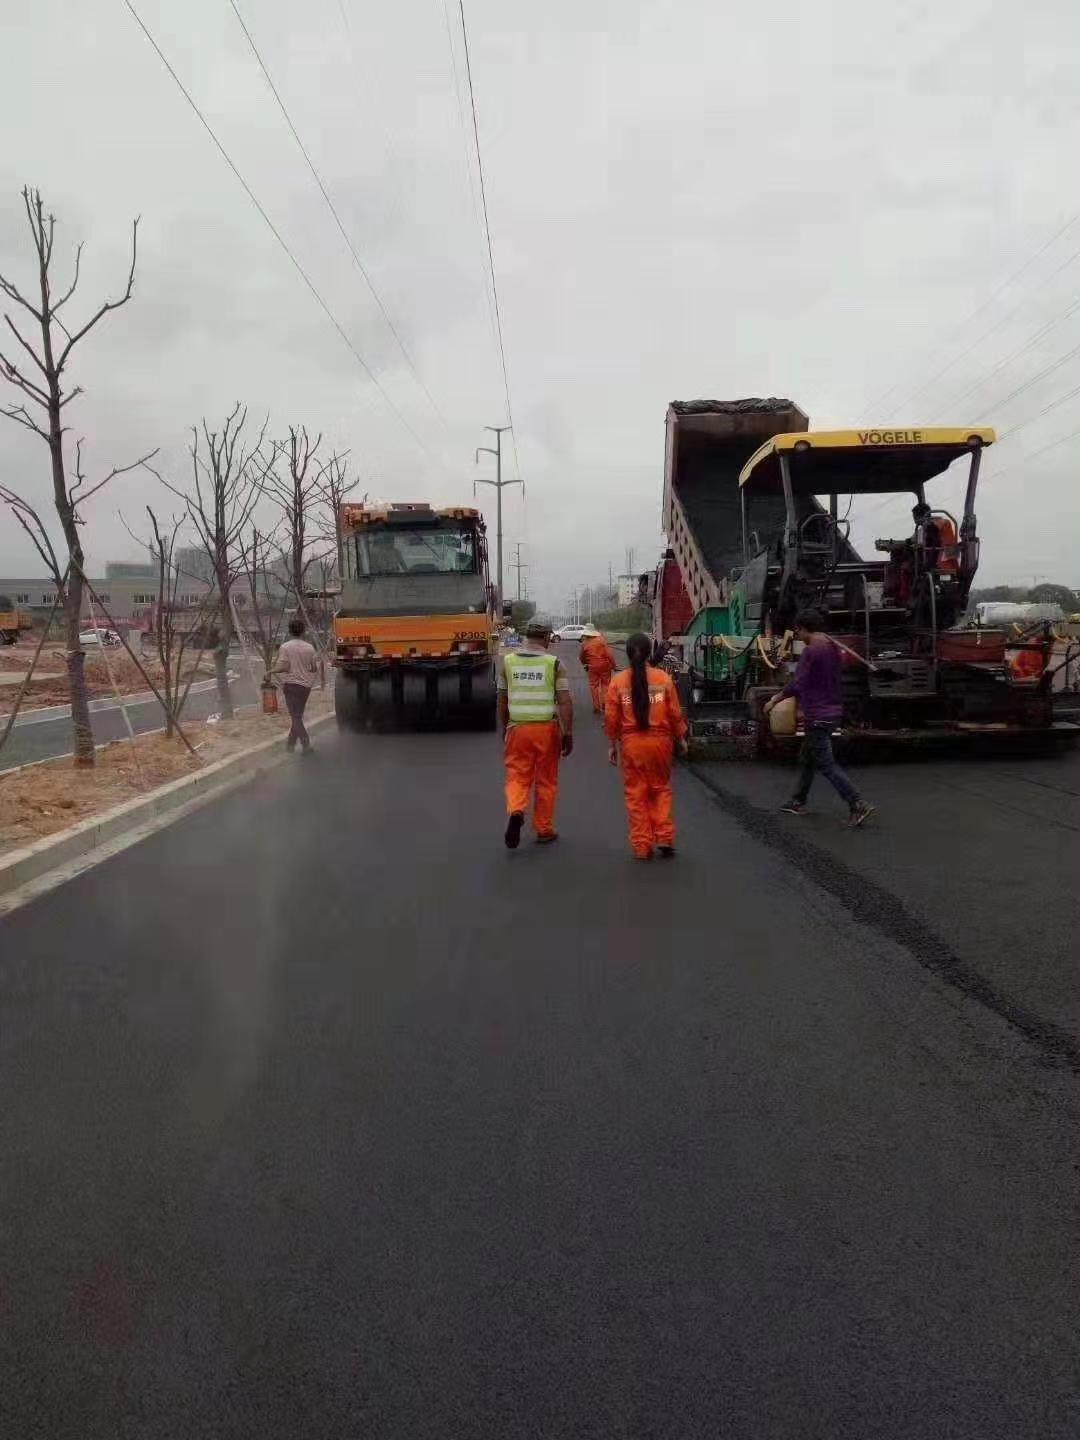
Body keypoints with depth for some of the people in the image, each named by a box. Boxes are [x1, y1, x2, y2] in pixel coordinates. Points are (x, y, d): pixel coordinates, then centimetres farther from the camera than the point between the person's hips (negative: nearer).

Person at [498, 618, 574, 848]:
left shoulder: (508, 661, 3)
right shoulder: (554, 663, -5)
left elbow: (502, 701, 9)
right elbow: (565, 702, -10)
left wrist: (504, 730, 19)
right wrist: (568, 733, -4)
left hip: (517, 728, 1)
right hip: (547, 728, -1)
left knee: (517, 776, 9)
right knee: (546, 780, 11)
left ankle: (516, 811, -19)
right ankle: (544, 830, 19)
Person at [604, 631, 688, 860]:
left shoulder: (618, 681, -4)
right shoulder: (663, 678, -4)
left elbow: (611, 717, -3)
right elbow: (675, 713, -2)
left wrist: (613, 744, 8)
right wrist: (680, 739, 11)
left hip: (631, 743, 0)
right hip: (660, 741, 0)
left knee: (636, 794, 8)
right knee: (661, 789, 16)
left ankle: (641, 846, 11)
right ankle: (665, 838, 11)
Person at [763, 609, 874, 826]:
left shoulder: (810, 651, -18)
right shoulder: (833, 648, 10)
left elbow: (797, 684, -19)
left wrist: (775, 700, -5)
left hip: (818, 716, -10)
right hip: (833, 711, 10)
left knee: (826, 765, -5)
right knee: (807, 757, 20)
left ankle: (858, 805, -9)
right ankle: (798, 802, 29)